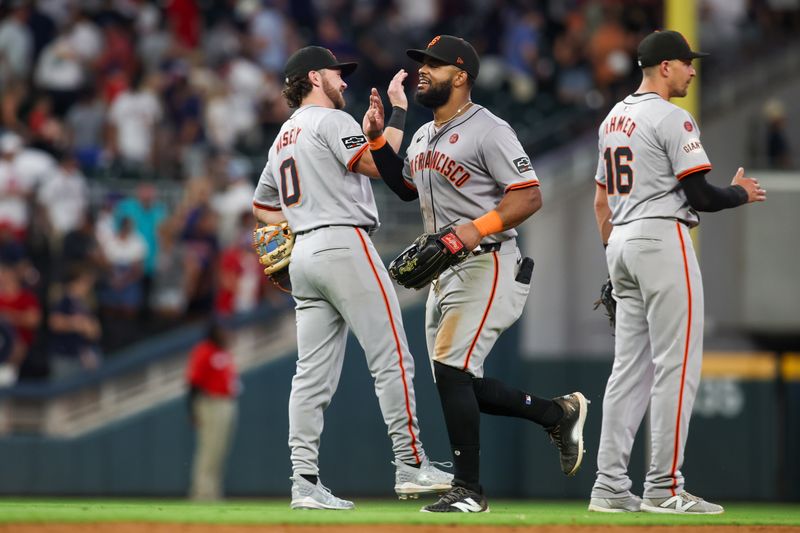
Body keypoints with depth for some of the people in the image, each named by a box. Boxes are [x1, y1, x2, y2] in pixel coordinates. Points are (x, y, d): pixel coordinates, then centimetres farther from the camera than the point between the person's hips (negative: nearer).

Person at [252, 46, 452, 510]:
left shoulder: (283, 138, 23)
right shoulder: (330, 120, -4)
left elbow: (263, 207, 30)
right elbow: (377, 164, -16)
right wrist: (398, 112, -7)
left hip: (303, 256, 9)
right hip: (345, 245, -9)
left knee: (314, 372, 3)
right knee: (391, 357, -6)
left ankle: (305, 483, -4)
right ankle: (411, 466, -8)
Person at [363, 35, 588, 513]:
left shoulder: (487, 130, -12)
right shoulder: (423, 137, 15)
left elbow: (529, 196, -17)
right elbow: (408, 187, 32)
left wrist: (477, 228, -30)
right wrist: (378, 140, 18)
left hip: (486, 264, -10)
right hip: (445, 272, 10)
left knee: (452, 370, -16)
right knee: (458, 383, 8)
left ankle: (469, 490, -9)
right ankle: (559, 413, 25)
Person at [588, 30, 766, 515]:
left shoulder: (613, 120, 17)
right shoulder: (672, 119, -11)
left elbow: (601, 201, 20)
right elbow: (699, 196, -15)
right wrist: (741, 193, 4)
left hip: (622, 244, 9)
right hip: (663, 241, -9)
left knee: (630, 367, 9)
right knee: (677, 365, -6)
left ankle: (610, 487, 5)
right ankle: (664, 488, -9)